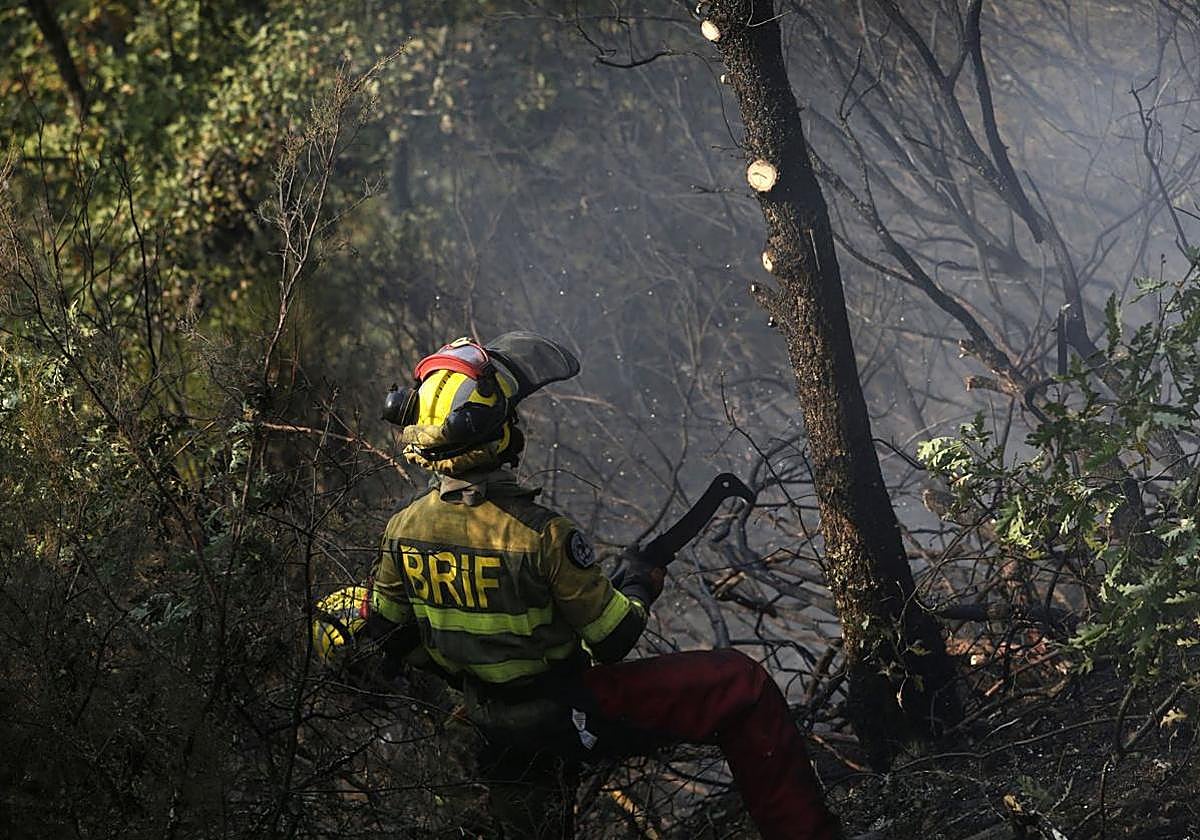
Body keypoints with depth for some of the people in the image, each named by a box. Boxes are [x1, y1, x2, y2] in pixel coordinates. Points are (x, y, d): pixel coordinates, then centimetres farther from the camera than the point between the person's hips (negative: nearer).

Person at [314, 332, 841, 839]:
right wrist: (642, 581, 3)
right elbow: (613, 639, -18)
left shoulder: (402, 532, -11)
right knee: (742, 687, 2)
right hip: (575, 715, -6)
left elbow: (388, 630, 5)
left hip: (495, 728, 6)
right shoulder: (541, 534, -28)